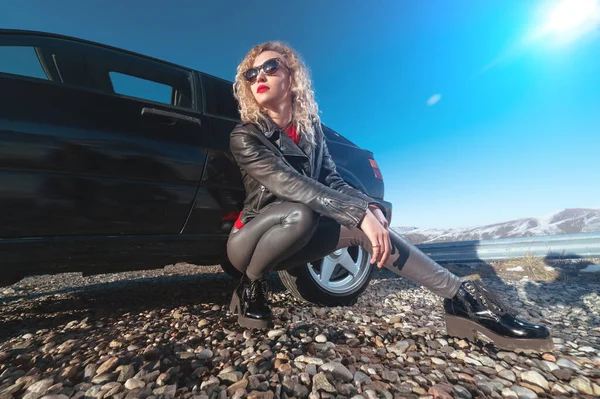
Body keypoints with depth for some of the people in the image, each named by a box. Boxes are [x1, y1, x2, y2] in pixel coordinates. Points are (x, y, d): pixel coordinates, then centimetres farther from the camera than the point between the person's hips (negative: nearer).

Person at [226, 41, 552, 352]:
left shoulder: (311, 127, 1)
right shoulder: (244, 136, -14)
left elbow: (331, 180, -3)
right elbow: (290, 185, -30)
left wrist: (370, 207, -22)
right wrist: (360, 213, -36)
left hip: (292, 241, 3)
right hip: (250, 240, -3)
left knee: (366, 227, -22)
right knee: (299, 214, -38)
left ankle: (461, 297, -13)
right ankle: (250, 289, -12)